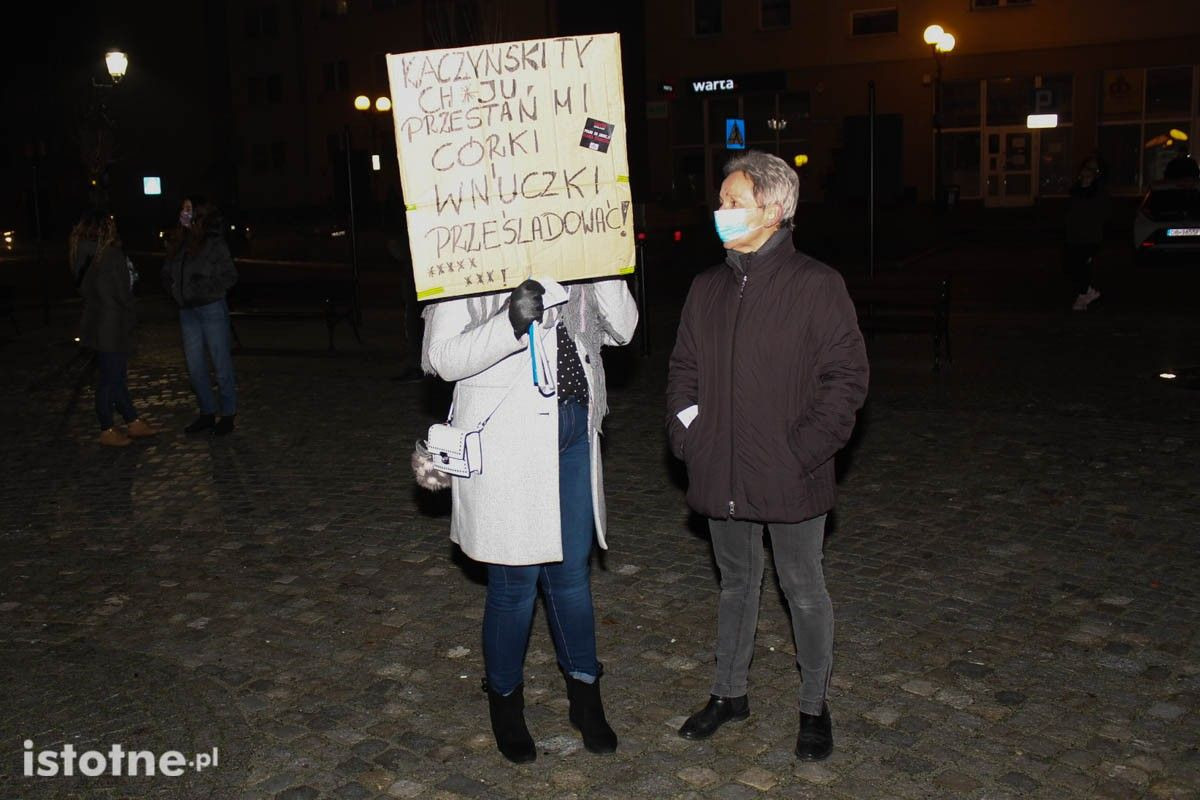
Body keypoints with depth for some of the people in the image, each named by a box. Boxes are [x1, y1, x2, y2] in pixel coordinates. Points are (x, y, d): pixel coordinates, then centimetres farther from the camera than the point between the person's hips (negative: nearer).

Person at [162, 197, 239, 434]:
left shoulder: (214, 243, -10)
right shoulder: (177, 243, 9)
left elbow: (230, 276, -10)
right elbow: (166, 273, 19)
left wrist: (204, 288, -18)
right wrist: (174, 290, 1)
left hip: (212, 309, -6)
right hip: (187, 311, 7)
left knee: (221, 364, 3)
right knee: (195, 366, 11)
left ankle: (228, 415, 13)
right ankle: (207, 413, 24)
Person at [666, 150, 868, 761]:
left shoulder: (816, 285, -10)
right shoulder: (707, 288, 7)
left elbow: (846, 377, -10)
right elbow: (683, 368, 14)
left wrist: (805, 451, -15)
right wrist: (686, 435, 2)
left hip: (789, 478, -5)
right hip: (721, 475, 5)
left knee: (804, 590, 11)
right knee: (736, 583, 20)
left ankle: (815, 707, 29)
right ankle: (729, 693, 36)